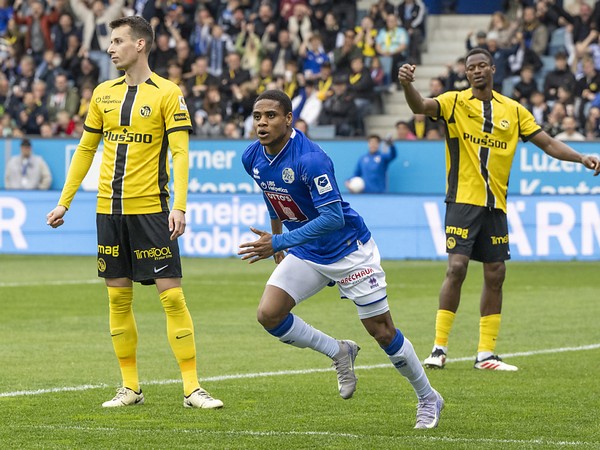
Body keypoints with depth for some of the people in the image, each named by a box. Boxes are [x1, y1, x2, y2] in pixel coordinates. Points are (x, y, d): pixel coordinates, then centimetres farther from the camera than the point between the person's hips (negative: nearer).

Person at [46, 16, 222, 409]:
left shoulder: (167, 93, -5)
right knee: (118, 298, 6)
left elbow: (181, 153, -10)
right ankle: (130, 387, 14)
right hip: (109, 210, 5)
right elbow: (85, 149, 18)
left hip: (150, 210, -5)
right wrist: (64, 202, 16)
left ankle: (192, 387, -3)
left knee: (172, 295, -7)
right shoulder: (104, 93, 10)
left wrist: (180, 206, -20)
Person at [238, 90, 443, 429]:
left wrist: (279, 242, -35)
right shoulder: (253, 158, -5)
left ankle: (428, 398, 20)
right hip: (304, 253, 7)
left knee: (383, 332, -1)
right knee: (269, 314, -13)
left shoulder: (310, 159, -29)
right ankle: (339, 353, 10)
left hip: (348, 251, -7)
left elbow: (333, 218, -33)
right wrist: (276, 240, 24)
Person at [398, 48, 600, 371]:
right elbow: (421, 107, -18)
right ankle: (439, 348, -7)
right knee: (456, 268, -14)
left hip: (496, 205, 4)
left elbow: (547, 143, 12)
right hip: (463, 200, -4)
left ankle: (486, 353, 12)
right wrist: (408, 85, -40)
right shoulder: (455, 102, 0)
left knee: (495, 275, 4)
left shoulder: (513, 110, 10)